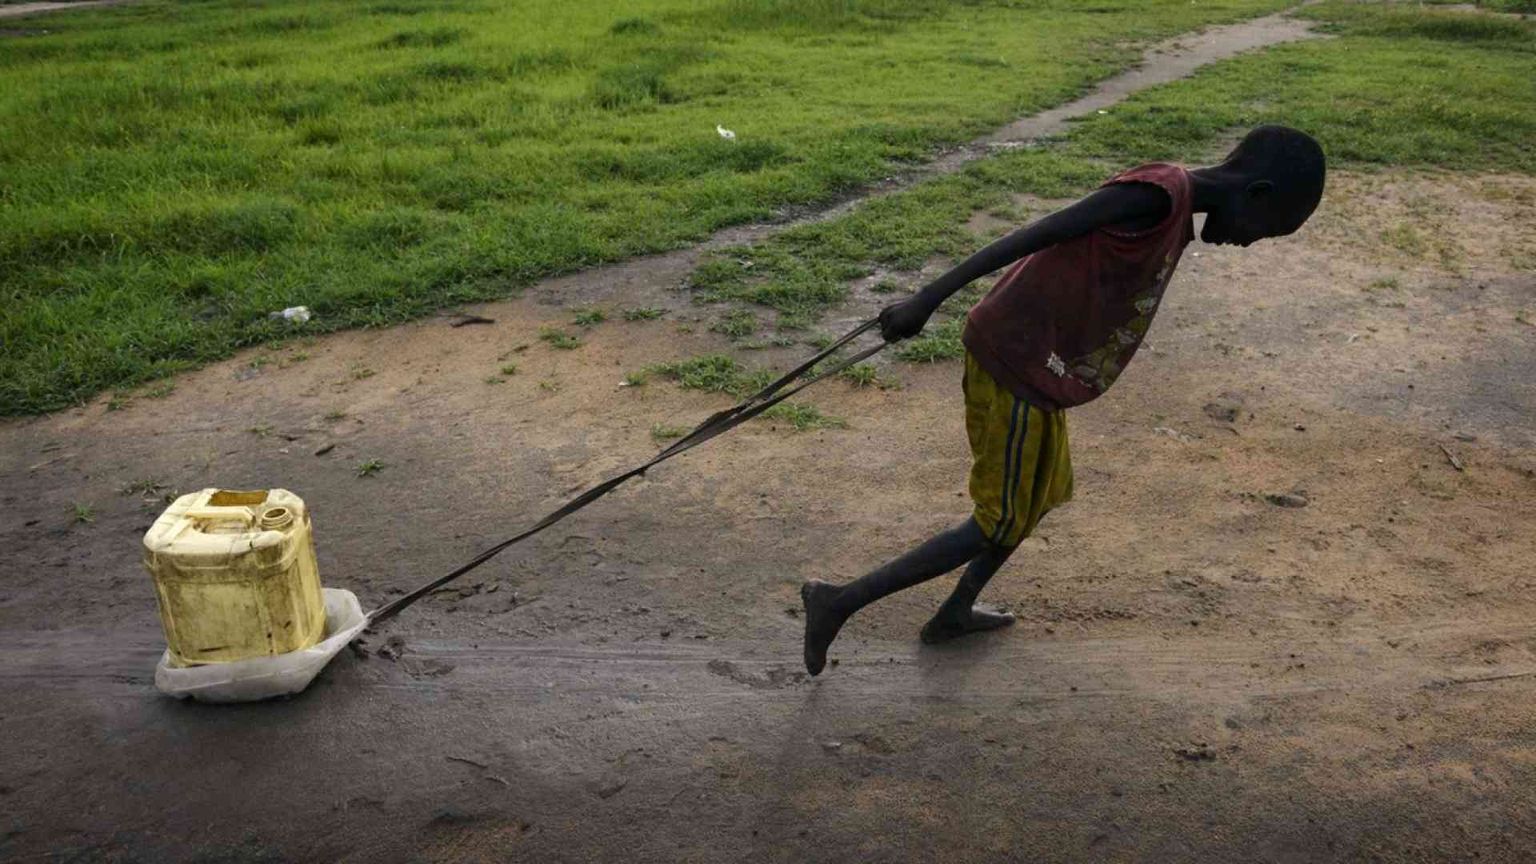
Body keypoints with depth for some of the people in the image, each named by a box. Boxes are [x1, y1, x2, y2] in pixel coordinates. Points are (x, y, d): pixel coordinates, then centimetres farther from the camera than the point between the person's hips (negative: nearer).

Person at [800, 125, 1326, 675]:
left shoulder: (1172, 214, 14)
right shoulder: (1158, 194, -16)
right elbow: (1034, 236, -23)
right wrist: (928, 299, -27)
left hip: (1035, 372, 10)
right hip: (1016, 368, -10)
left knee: (1041, 495, 23)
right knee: (1001, 524, 2)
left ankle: (955, 611, 35)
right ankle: (841, 602, 4)